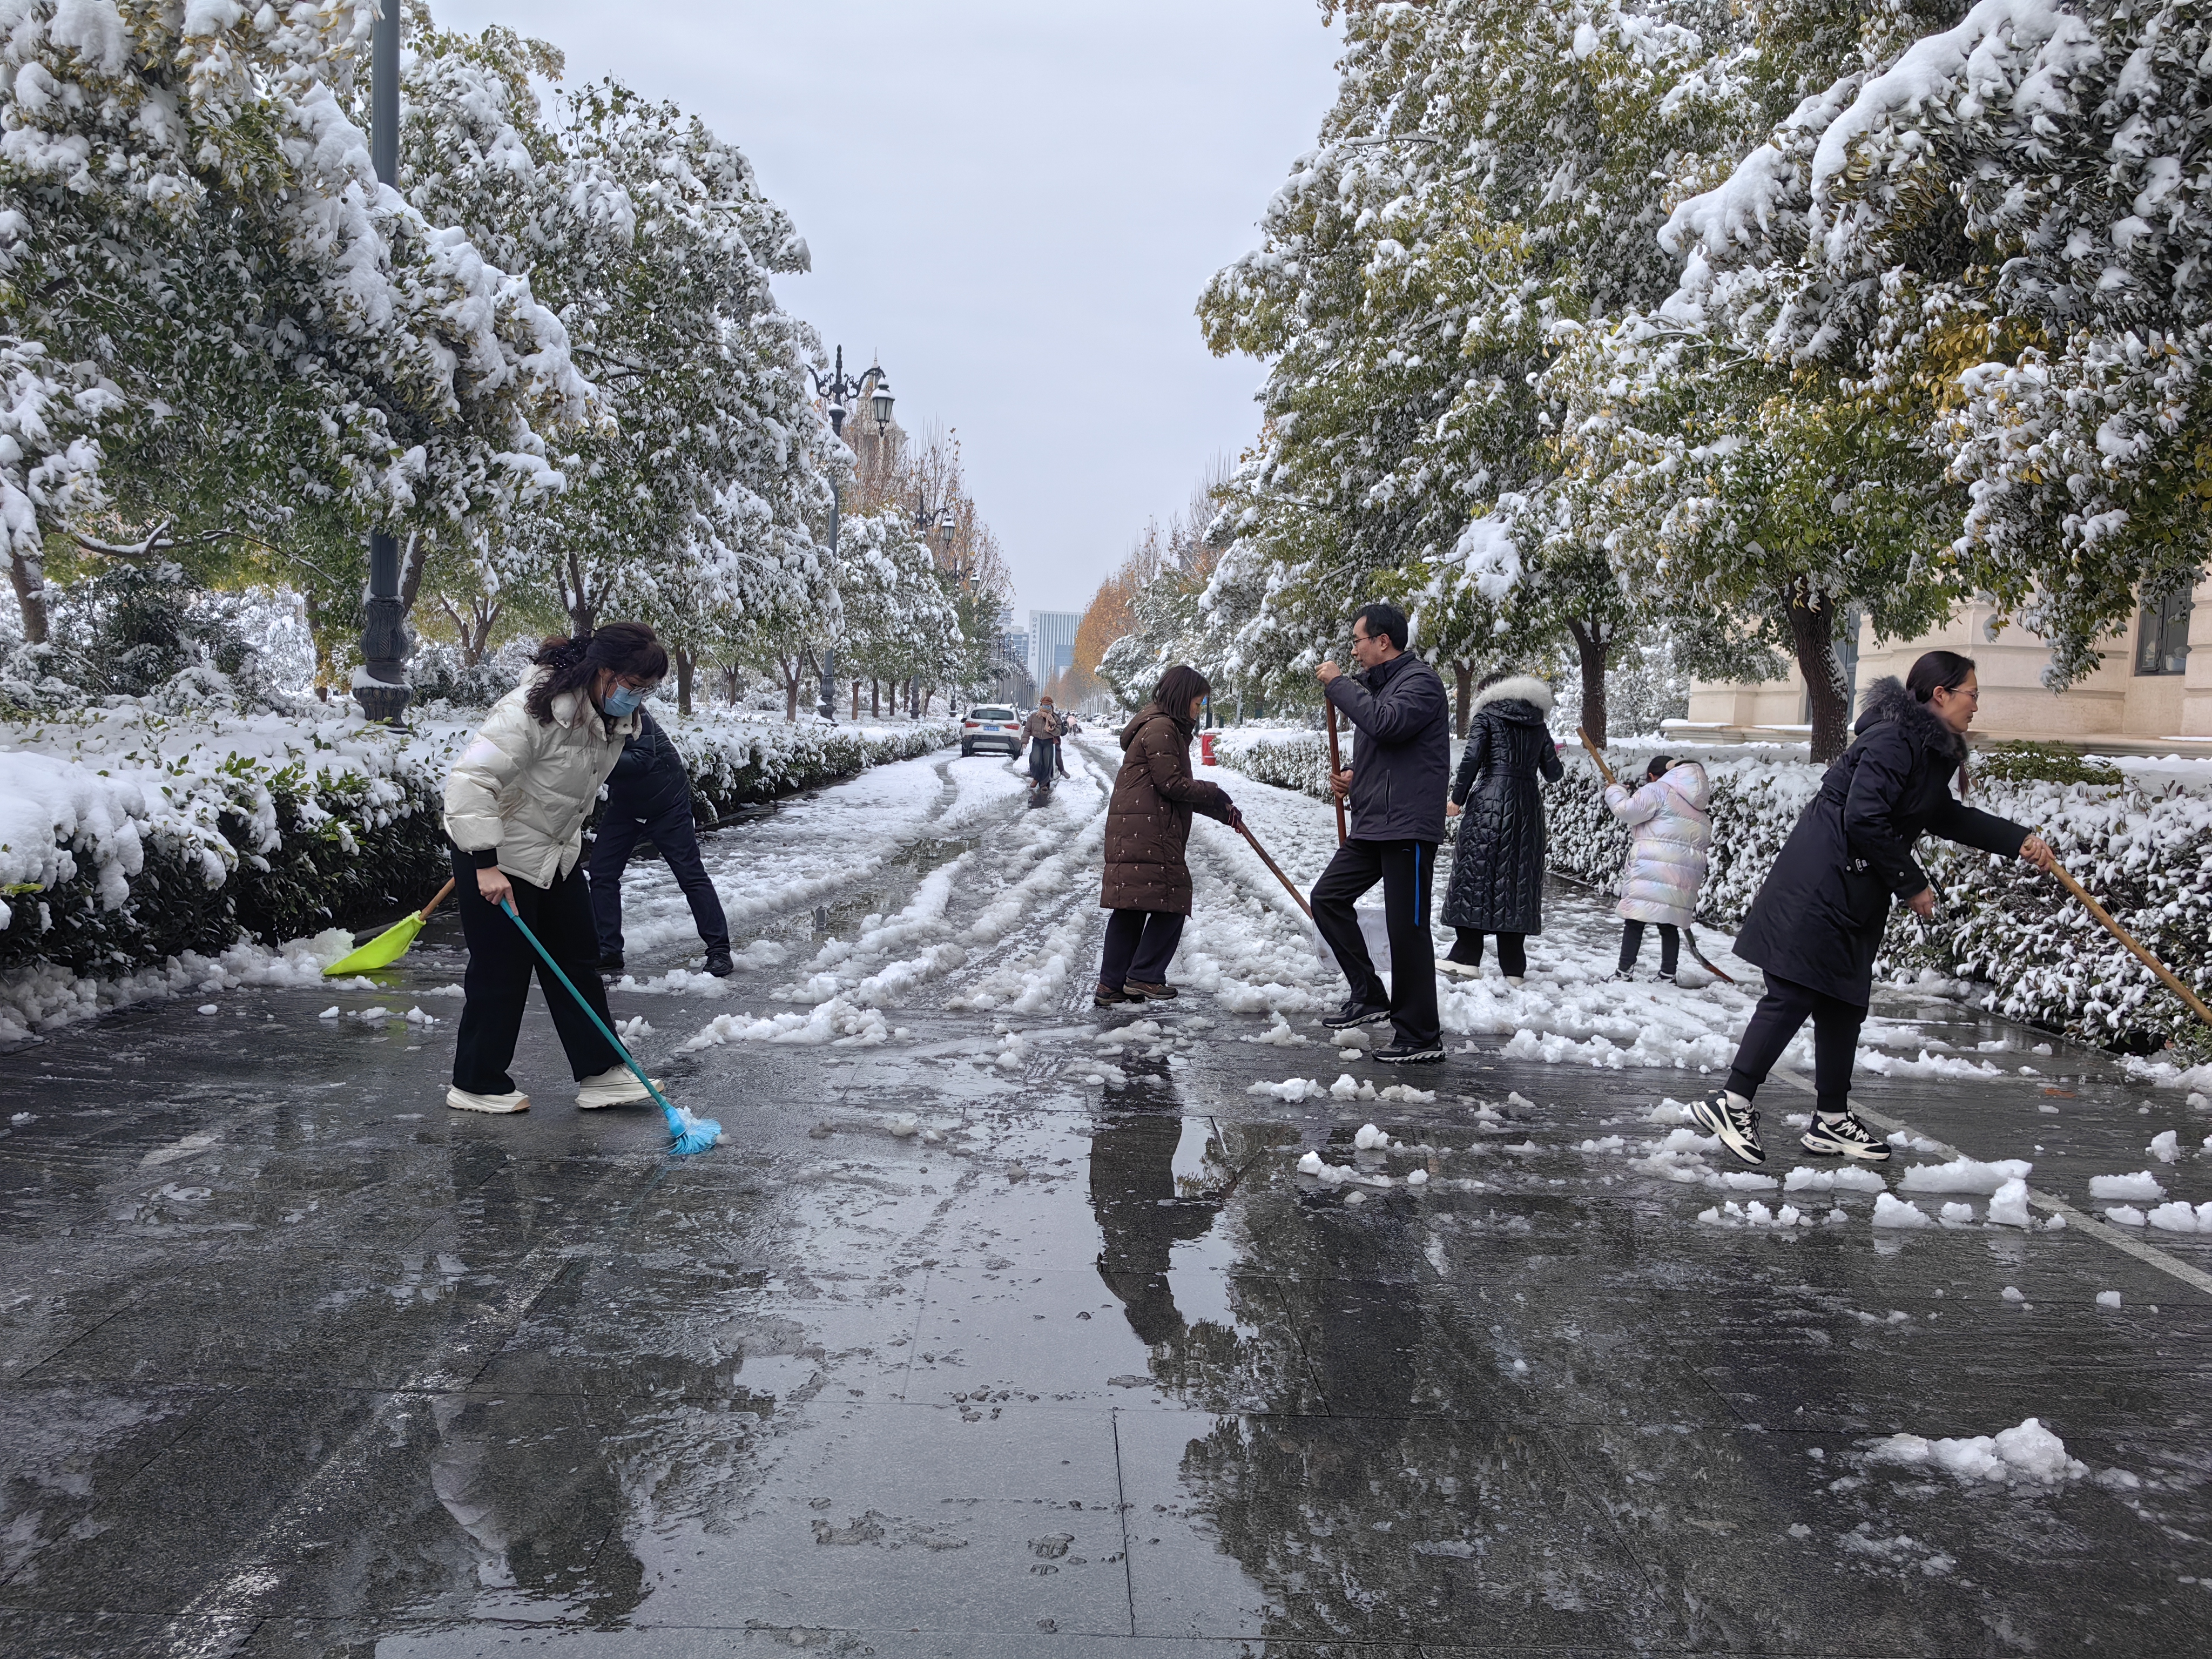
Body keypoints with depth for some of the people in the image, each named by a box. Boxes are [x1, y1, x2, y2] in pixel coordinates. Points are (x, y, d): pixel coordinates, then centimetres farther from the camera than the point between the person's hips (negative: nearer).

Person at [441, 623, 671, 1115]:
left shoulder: (614, 718, -2)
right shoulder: (533, 709, -30)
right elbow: (471, 778, -34)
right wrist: (485, 865, -36)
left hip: (558, 853, 9)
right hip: (498, 855, -8)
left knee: (578, 959, 8)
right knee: (501, 969, -1)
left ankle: (600, 1073, 14)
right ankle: (476, 1085, 14)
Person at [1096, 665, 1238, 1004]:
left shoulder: (1167, 728, 25)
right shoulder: (1161, 728, -10)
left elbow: (1178, 790, 25)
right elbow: (1171, 783, -15)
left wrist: (1222, 811, 20)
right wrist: (1215, 794, -3)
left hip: (1130, 834, 11)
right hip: (1149, 833, -11)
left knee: (1129, 910, 10)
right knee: (1170, 905, -6)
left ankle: (1112, 986, 12)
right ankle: (1144, 977, -3)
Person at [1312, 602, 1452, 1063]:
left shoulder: (1420, 680, -10)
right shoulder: (1374, 684, 18)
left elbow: (1386, 723, -29)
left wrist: (1338, 685, -17)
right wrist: (1354, 777, 9)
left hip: (1407, 827, -10)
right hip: (1371, 824, 10)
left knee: (1407, 928, -6)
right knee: (1328, 896, 10)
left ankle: (1421, 1037, 2)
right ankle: (1369, 996, 16)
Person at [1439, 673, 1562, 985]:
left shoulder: (1487, 716, 3)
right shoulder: (1538, 723, 15)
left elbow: (1471, 758, -10)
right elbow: (1553, 771, 14)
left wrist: (1458, 798, -2)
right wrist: (1551, 755, 37)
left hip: (1489, 800, -4)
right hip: (1528, 806, 4)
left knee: (1475, 872, 0)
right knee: (1518, 878, 6)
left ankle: (1467, 957, -7)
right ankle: (1513, 968, 5)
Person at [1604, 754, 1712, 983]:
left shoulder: (1657, 790, -4)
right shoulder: (1699, 809, 22)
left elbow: (1626, 810, -11)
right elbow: (1704, 840, 22)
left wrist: (1615, 791, 8)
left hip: (1651, 872, -7)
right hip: (1686, 875, 7)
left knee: (1634, 920, -2)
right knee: (1669, 926, 11)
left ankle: (1624, 971, -2)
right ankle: (1668, 975, 11)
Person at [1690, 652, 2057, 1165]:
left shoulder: (1929, 751, 16)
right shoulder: (1892, 742, -16)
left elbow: (1947, 815, 31)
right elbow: (1864, 820, -23)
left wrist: (2019, 842, 26)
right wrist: (1912, 883, -14)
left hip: (1855, 899, 11)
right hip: (1818, 888, -11)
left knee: (1844, 1002, 13)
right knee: (1793, 994, -11)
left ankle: (1832, 1119, 21)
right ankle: (1732, 1102, -6)